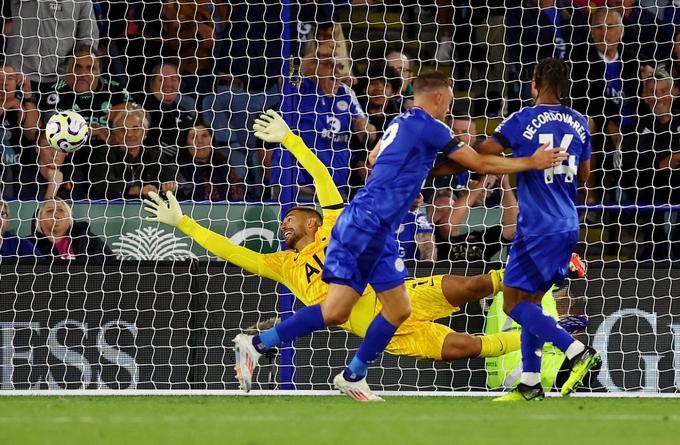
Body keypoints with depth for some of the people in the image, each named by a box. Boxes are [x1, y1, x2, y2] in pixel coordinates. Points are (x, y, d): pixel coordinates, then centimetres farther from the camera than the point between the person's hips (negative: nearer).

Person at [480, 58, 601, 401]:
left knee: (513, 303, -4)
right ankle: (530, 384, 11)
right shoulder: (578, 122, 8)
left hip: (537, 229, -7)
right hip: (567, 226, 7)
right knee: (530, 301, 14)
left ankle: (578, 352, -17)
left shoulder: (523, 121, -10)